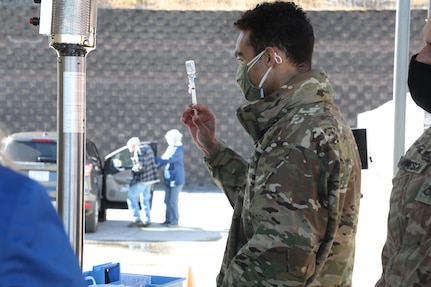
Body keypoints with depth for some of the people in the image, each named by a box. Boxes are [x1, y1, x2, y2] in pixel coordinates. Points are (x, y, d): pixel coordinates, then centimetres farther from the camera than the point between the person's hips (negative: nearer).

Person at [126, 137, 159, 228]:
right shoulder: (147, 147, 15)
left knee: (131, 197, -4)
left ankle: (137, 219, -8)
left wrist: (133, 169, -8)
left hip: (142, 179, -10)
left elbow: (141, 166, -24)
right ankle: (147, 221, 13)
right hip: (150, 178, 10)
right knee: (145, 199, 14)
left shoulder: (139, 150, -16)